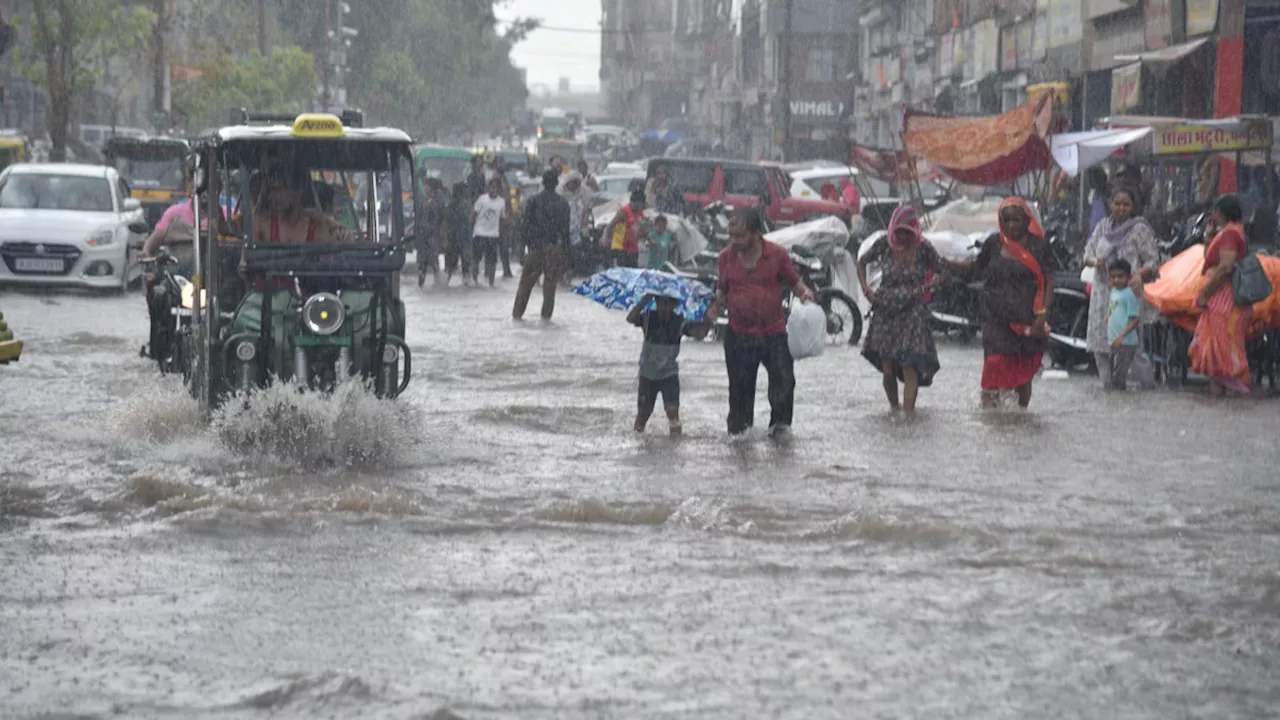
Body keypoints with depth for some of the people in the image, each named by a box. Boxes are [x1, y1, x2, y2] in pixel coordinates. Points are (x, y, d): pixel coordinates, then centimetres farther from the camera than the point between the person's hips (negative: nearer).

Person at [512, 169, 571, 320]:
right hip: (555, 248, 0)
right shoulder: (563, 203, -1)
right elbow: (565, 229, -1)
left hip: (536, 247, 0)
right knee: (550, 282, 5)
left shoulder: (533, 201, 0)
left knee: (526, 281, 9)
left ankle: (517, 312, 10)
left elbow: (527, 224, 0)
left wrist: (527, 245, 6)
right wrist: (566, 251, 3)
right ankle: (546, 314, 3)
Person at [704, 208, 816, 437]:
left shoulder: (777, 255, -5)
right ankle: (739, 425, 25)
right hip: (739, 334, 1)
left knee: (784, 379, -3)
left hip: (773, 332, -1)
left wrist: (804, 292, -17)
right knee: (740, 384, 8)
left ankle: (780, 423, 17)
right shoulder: (726, 257, 1)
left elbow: (794, 282, 5)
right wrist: (715, 307, -6)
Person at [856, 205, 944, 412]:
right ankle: (894, 408, 23)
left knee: (910, 366, -13)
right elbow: (861, 263, 13)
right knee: (887, 369, 5)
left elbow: (940, 271, 4)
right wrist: (866, 289, 0)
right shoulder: (884, 247, -1)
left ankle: (908, 411, -14)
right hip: (885, 312, 2)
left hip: (913, 313, -2)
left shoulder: (923, 249, -6)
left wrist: (926, 287, -14)